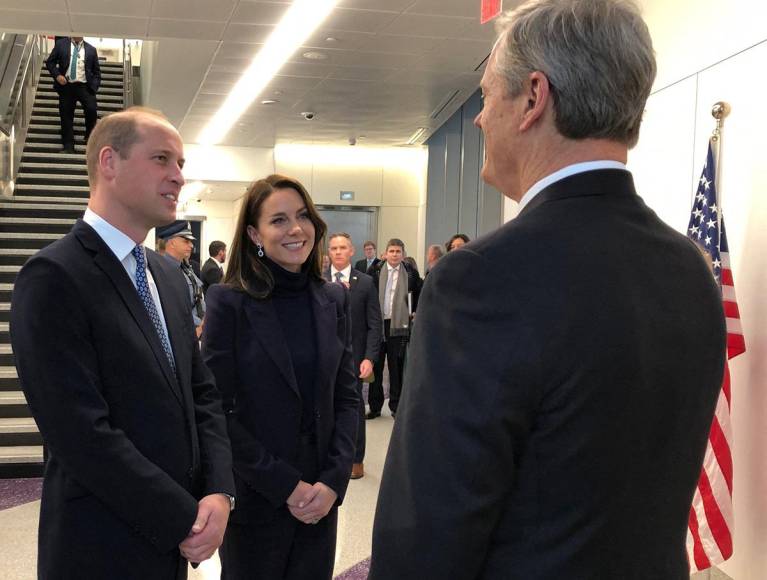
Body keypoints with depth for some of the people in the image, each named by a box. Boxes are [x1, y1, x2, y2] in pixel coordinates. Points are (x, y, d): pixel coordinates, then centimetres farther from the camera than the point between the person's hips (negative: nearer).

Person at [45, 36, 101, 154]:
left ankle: (90, 139, 2)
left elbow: (96, 71, 13)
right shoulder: (61, 44, 9)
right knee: (66, 116, 1)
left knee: (92, 109, -21)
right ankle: (68, 146, 9)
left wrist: (94, 87, -1)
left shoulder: (91, 49, 10)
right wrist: (57, 75, -6)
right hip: (66, 86, 1)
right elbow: (49, 62, 10)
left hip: (84, 86, -1)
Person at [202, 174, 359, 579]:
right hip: (253, 499, -4)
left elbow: (346, 398, 5)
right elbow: (217, 411, -12)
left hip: (321, 498, 4)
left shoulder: (334, 300, 4)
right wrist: (285, 485, -13)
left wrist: (334, 481, -7)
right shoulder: (228, 301, -9)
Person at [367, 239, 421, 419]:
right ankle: (375, 407, 16)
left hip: (398, 325, -1)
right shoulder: (375, 271, 1)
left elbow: (421, 292, 15)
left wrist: (415, 311, 10)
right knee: (375, 366, 7)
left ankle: (396, 406, 14)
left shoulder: (410, 273, 1)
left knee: (396, 368, 4)